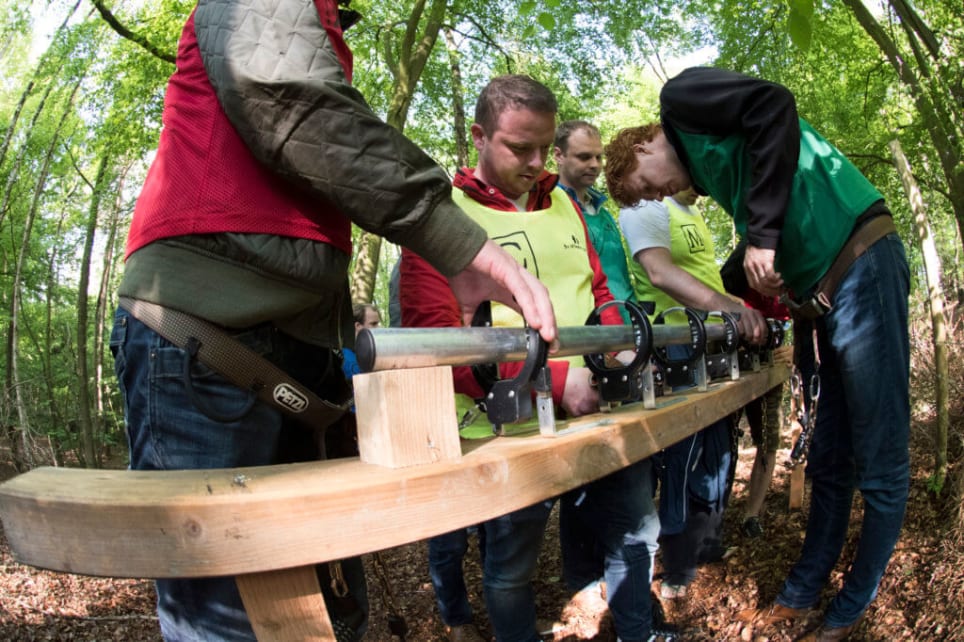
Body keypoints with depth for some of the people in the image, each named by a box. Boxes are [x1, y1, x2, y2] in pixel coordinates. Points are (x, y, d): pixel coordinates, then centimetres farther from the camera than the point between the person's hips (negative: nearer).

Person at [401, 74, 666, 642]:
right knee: (512, 570, 8)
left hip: (599, 408, 7)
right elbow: (436, 337, -17)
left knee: (637, 533, 20)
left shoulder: (563, 203, 13)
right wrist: (555, 379, -23)